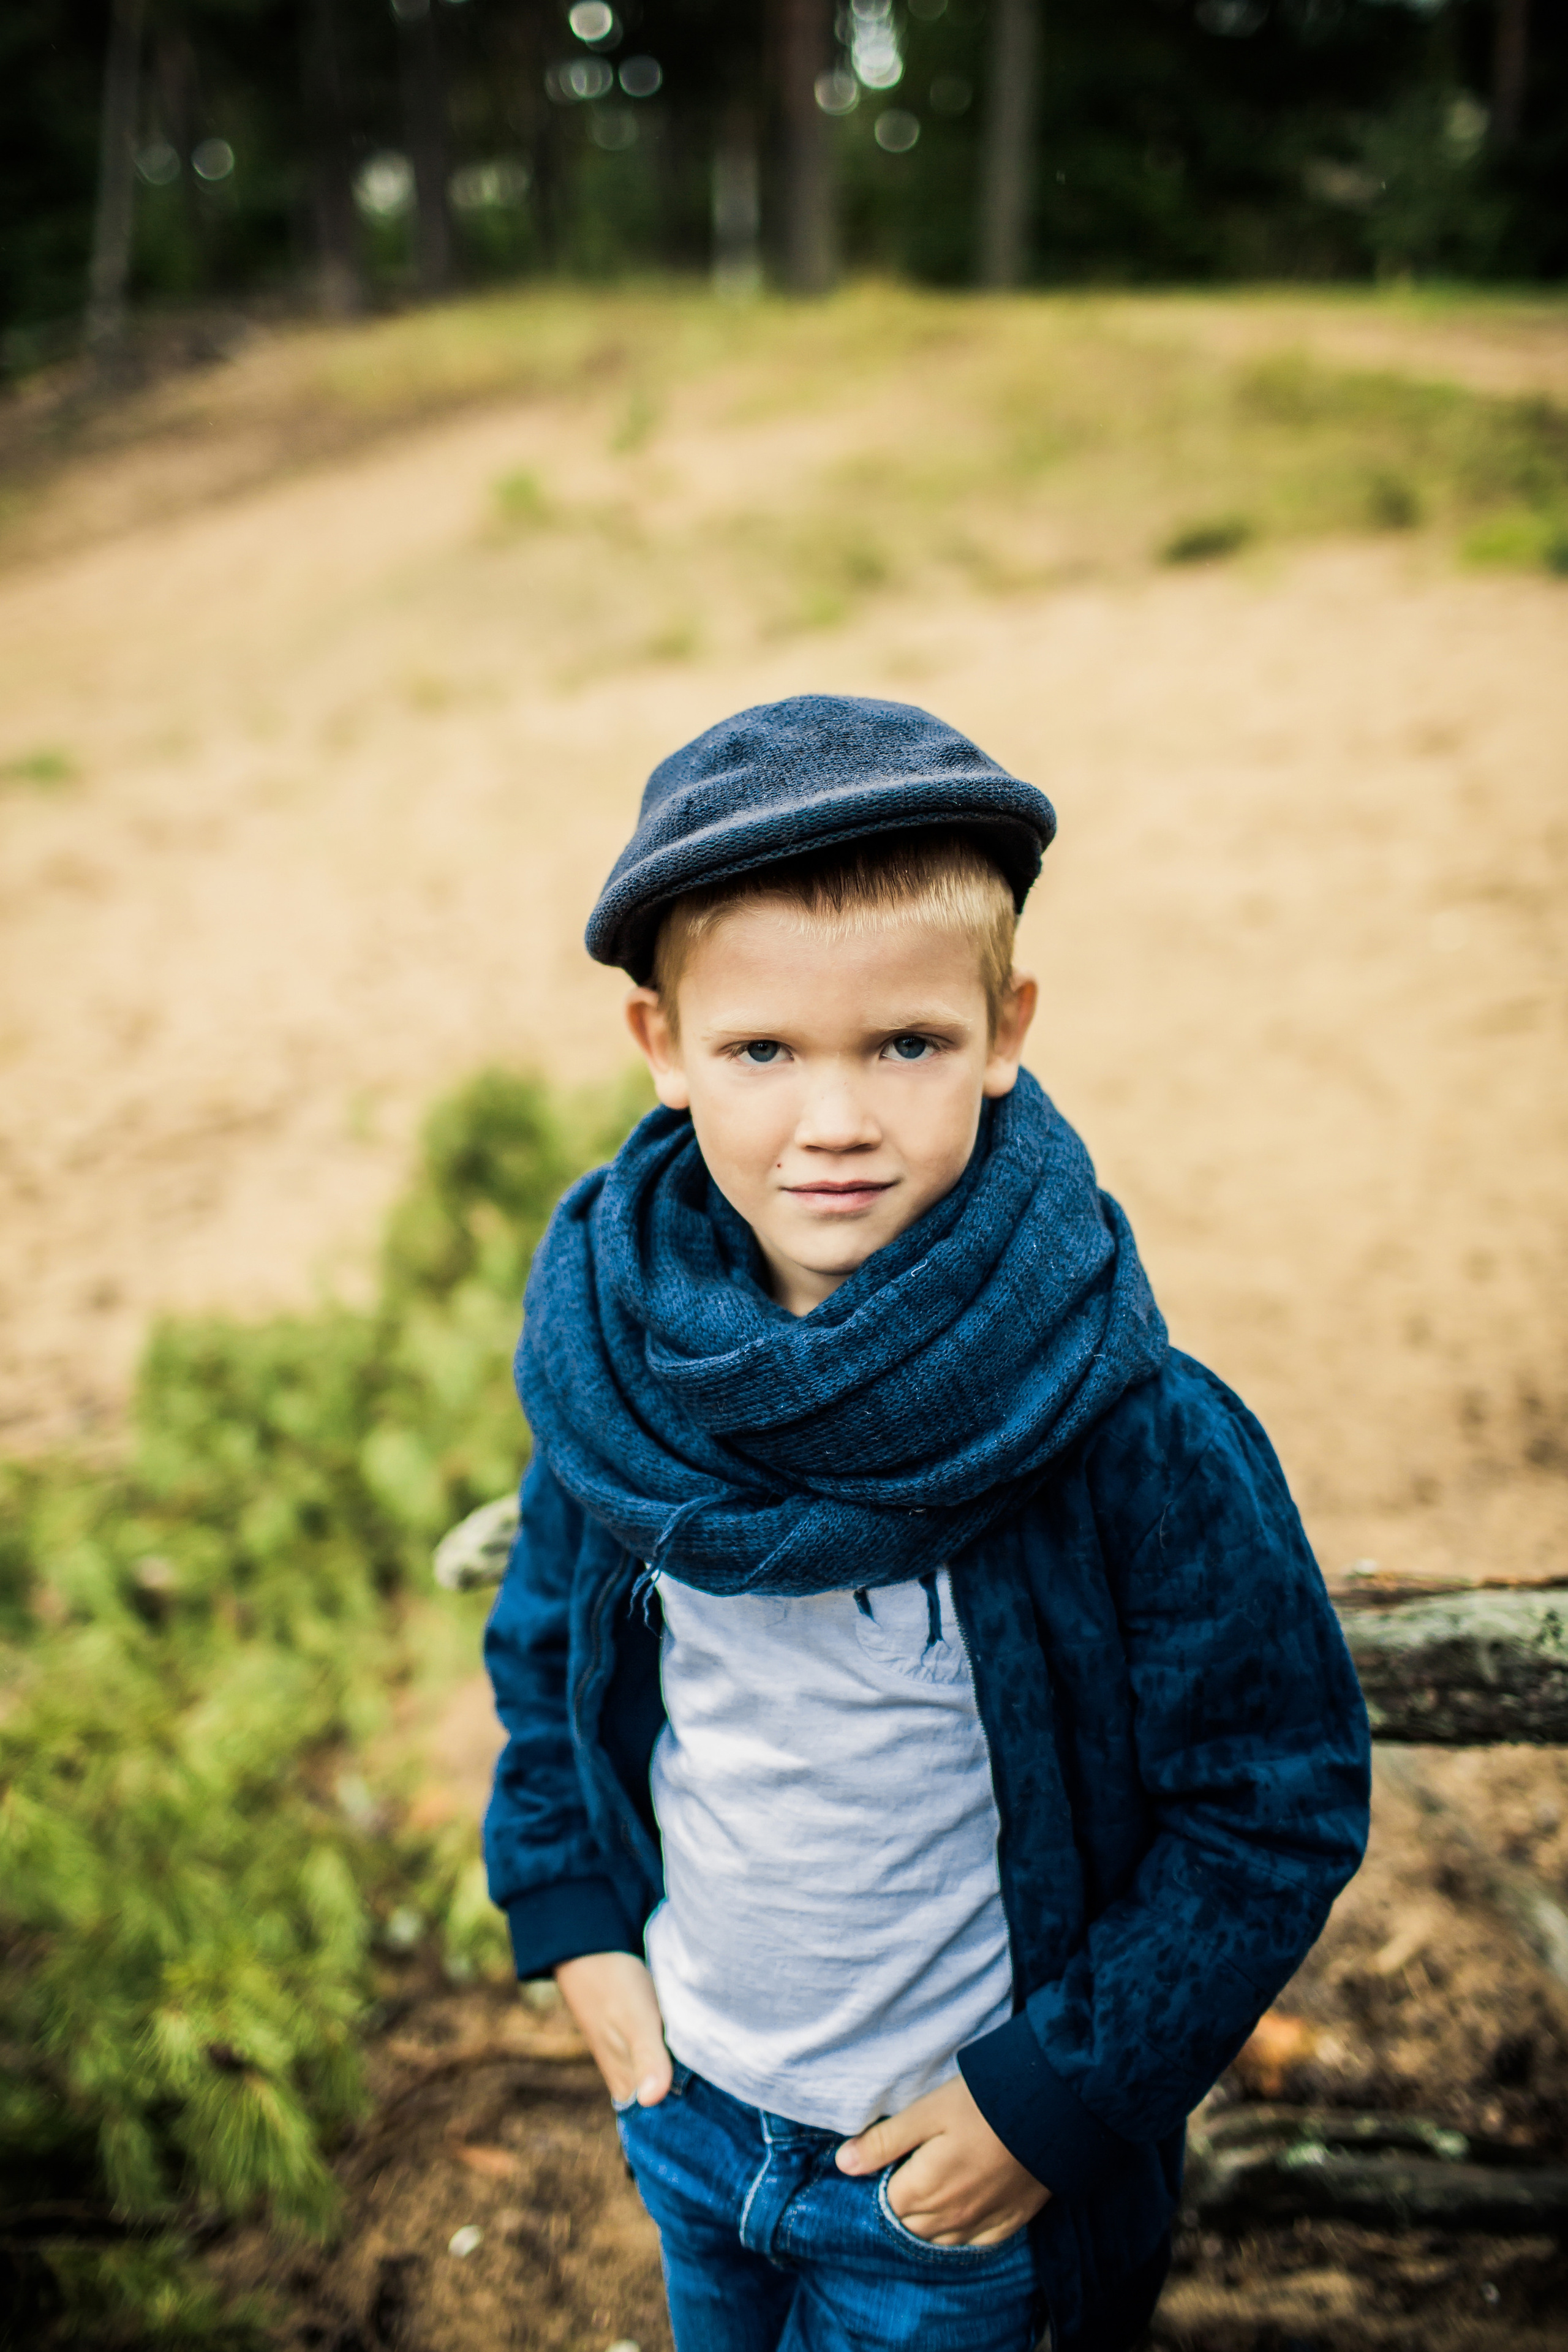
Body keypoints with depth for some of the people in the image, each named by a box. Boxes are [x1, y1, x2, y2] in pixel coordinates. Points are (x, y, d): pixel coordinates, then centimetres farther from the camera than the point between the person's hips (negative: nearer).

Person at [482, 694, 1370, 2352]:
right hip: (681, 2088, 4)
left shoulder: (1133, 1433, -29)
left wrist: (1050, 2096, -16)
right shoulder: (612, 1348, -16)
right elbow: (549, 1637, 3)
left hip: (952, 2162, -4)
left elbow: (1279, 1806, -18)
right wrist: (573, 1918, -1)